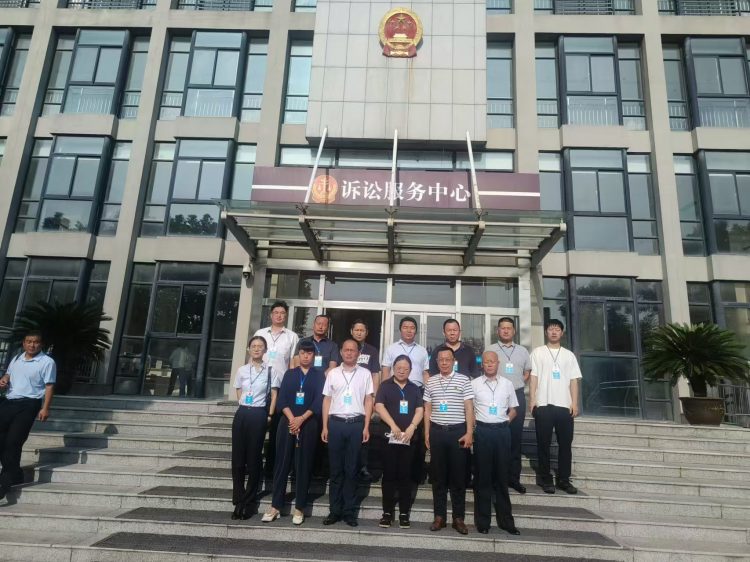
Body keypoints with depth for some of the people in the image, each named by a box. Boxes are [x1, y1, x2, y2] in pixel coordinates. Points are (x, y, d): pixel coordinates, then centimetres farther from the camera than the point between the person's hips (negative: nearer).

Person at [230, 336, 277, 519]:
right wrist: (246, 407, 8)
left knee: (254, 459, 2)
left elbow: (274, 395, 1)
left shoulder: (270, 370, -1)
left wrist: (269, 415, -4)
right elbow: (238, 393, 17)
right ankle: (238, 501, 12)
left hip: (258, 415, -2)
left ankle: (248, 502, 13)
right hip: (242, 414, 2)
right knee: (238, 458, 3)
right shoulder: (242, 370, 6)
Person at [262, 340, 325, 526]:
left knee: (303, 465, 2)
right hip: (287, 422, 2)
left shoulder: (319, 375, 7)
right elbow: (282, 399, 2)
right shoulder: (289, 373, 12)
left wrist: (302, 419, -14)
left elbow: (319, 401, -3)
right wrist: (291, 419, -12)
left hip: (308, 424, -1)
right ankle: (275, 506, 11)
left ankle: (299, 508, 10)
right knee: (282, 463, 3)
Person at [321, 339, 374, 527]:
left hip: (356, 423, -1)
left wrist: (366, 427, -2)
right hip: (336, 423, 1)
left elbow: (368, 401, 5)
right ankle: (335, 510, 15)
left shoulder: (365, 374, 4)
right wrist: (325, 426, 2)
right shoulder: (333, 373, 7)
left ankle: (349, 511, 14)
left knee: (351, 469, 5)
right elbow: (327, 400, 8)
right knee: (336, 469, 6)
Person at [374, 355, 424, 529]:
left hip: (409, 438, 2)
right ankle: (387, 512, 11)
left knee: (405, 476, 5)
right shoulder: (385, 386, 4)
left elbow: (420, 410, 4)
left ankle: (404, 514, 12)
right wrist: (393, 425, -19)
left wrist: (412, 427, -13)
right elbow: (379, 406, -8)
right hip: (389, 437, -2)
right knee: (389, 475, 2)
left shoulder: (415, 389, 13)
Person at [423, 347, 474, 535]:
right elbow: (427, 409, 11)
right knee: (438, 475, 8)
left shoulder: (463, 380, -1)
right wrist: (426, 433, 7)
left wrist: (469, 433, -9)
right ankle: (439, 516, 17)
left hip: (458, 431, -2)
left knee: (458, 475, 3)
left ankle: (459, 518, 14)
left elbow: (469, 408, -3)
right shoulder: (431, 382, 7)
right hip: (437, 431, 3)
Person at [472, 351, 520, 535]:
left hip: (502, 431, 2)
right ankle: (483, 520, 12)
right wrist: (473, 426, -4)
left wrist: (506, 421, 1)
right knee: (483, 476, 3)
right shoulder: (474, 384, 2)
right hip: (482, 431, -2)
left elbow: (513, 409, 15)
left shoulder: (507, 384, 8)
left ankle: (505, 519, 18)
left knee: (501, 476, 8)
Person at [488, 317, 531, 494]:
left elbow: (527, 372, 18)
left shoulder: (522, 351, 11)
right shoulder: (490, 350, 3)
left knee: (516, 438, 6)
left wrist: (517, 384, 7)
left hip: (517, 395, 3)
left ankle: (513, 477, 16)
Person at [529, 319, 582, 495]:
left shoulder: (569, 355, 12)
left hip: (564, 405, 2)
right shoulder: (538, 352, 5)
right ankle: (545, 479, 12)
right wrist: (532, 400, -7)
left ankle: (564, 479, 16)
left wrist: (574, 403, 0)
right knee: (543, 443, 3)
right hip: (543, 404, -2)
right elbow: (533, 377, 1)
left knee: (565, 443, 5)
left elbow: (573, 380, 9)